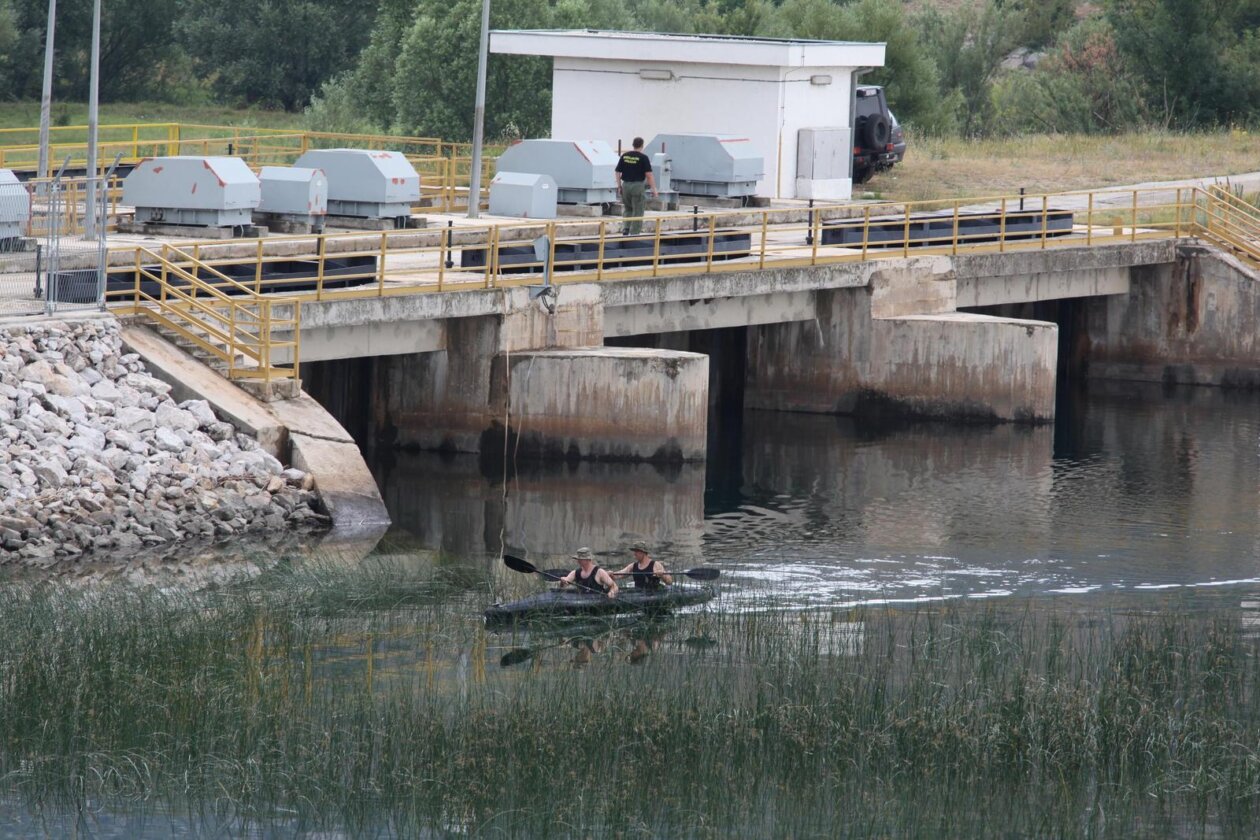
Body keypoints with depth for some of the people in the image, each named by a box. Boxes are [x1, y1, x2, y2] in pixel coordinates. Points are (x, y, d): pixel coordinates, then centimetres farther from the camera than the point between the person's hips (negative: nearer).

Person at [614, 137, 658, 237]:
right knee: (638, 212, 4)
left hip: (626, 185, 4)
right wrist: (654, 188, -9)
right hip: (638, 185, -4)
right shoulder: (643, 157, -10)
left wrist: (619, 186, 16)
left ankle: (625, 228, 6)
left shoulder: (625, 156, 3)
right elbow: (649, 174, -14)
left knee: (627, 209, 22)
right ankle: (634, 233, 3)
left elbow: (618, 172, 6)